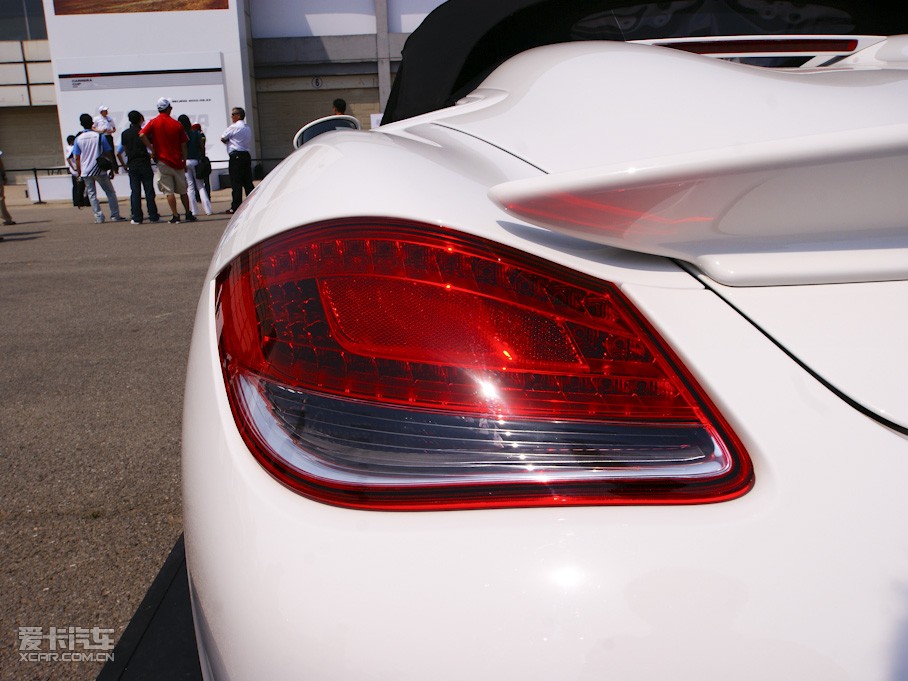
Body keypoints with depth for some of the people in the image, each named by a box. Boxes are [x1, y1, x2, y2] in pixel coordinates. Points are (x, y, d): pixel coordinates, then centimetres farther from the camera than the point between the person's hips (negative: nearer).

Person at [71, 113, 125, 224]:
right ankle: (115, 216, 3)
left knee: (92, 194, 9)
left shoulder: (78, 139, 1)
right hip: (100, 170, -2)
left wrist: (79, 173, 9)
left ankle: (99, 217, 4)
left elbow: (77, 158, 1)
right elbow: (108, 154, -2)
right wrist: (111, 170, 5)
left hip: (85, 172, 2)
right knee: (110, 192, 7)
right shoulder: (100, 136, -4)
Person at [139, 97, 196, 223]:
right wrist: (184, 162, 12)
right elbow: (183, 145, 3)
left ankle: (175, 215, -5)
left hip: (163, 162, -2)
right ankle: (188, 214, 15)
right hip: (177, 161, 2)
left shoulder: (153, 122, -2)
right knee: (182, 190, 12)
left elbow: (142, 135, -17)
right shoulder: (177, 124, 1)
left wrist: (152, 150, -7)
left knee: (169, 191, 0)